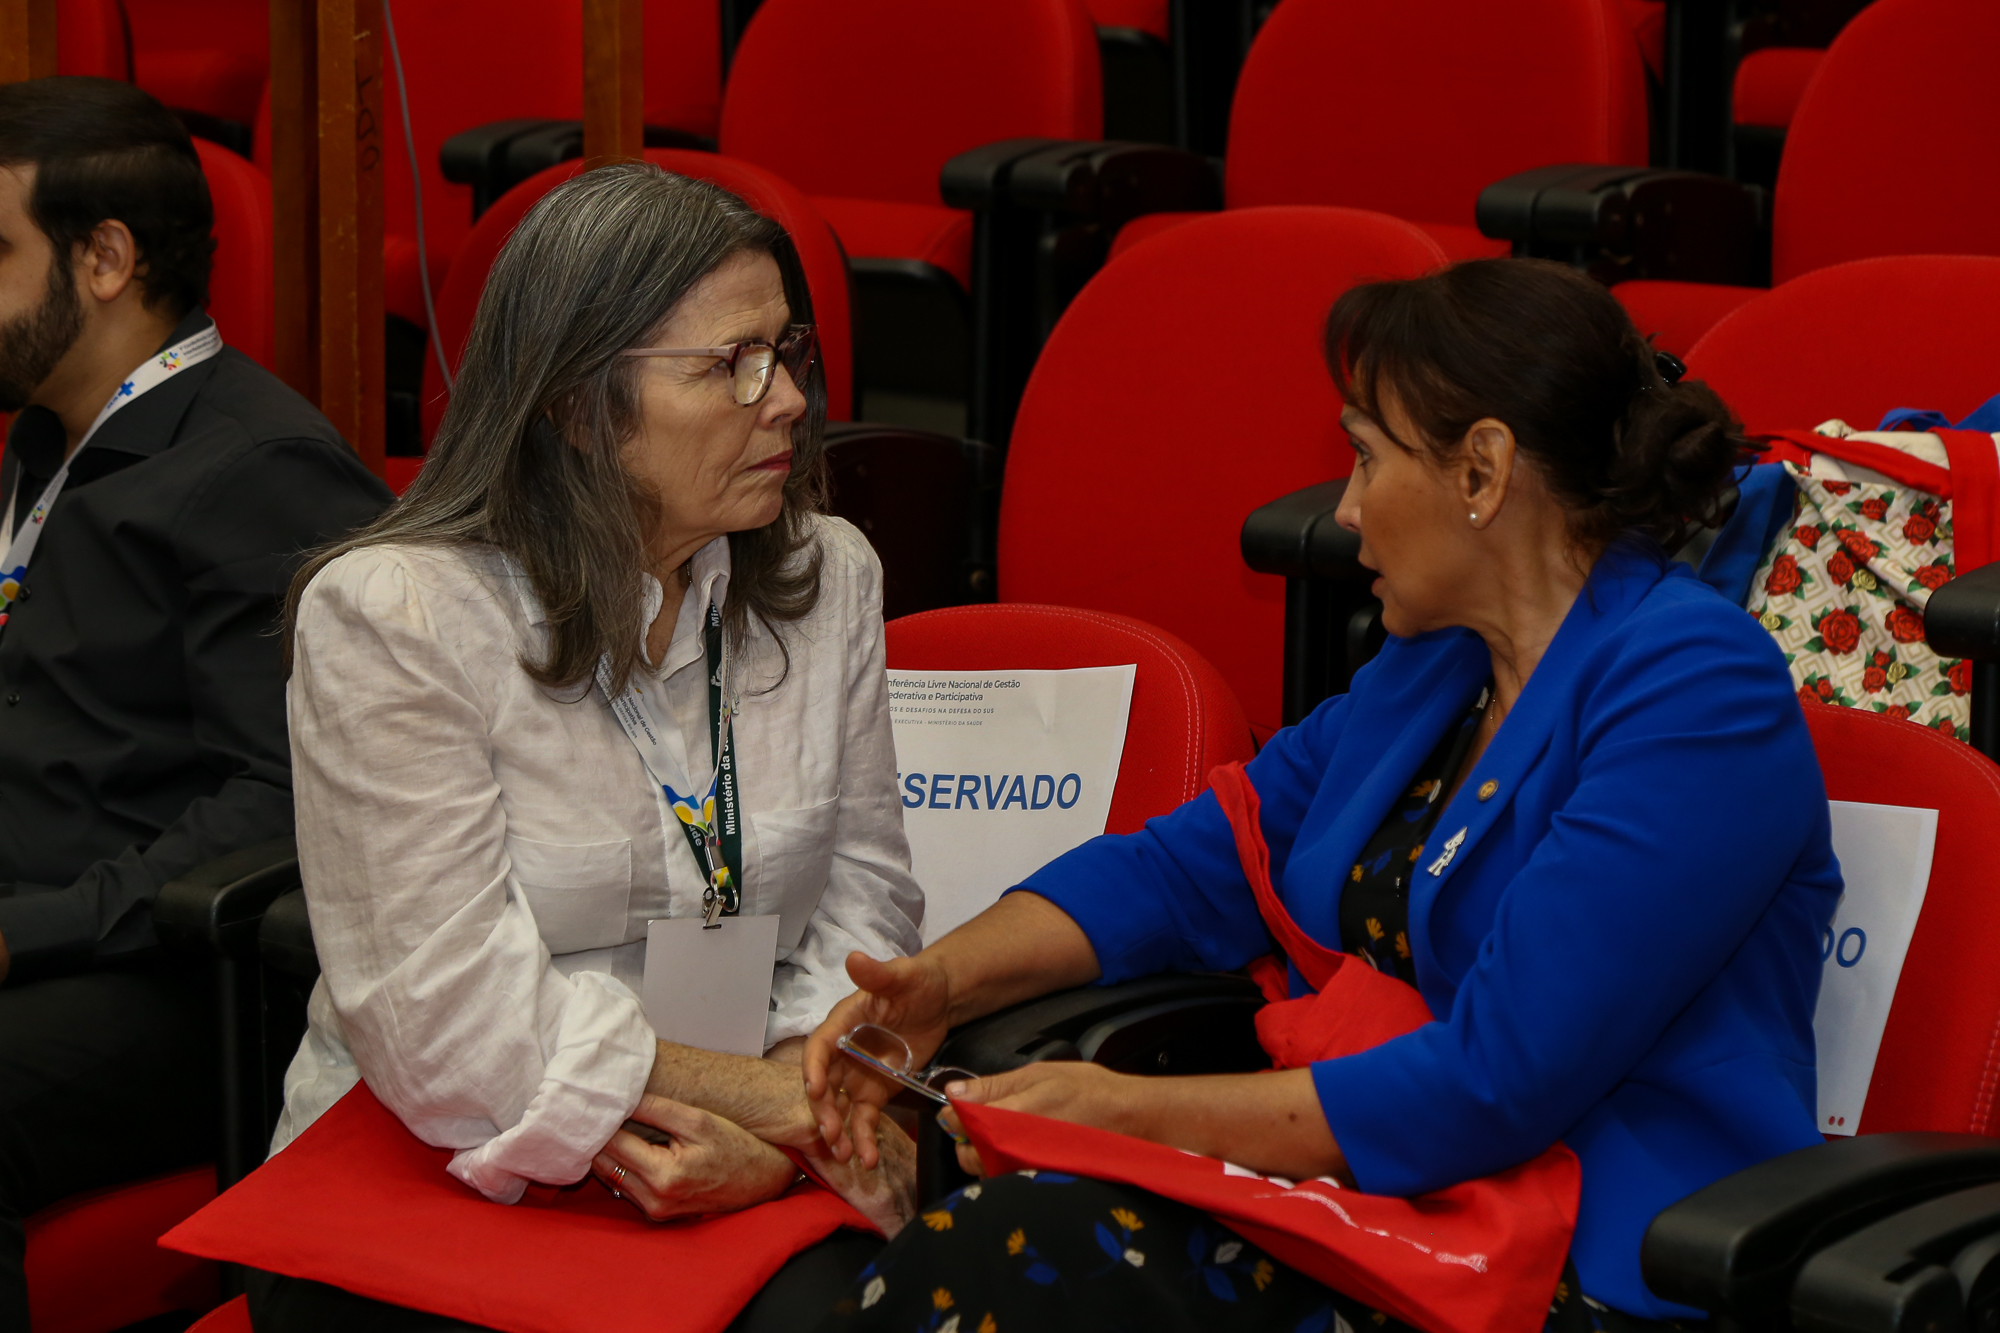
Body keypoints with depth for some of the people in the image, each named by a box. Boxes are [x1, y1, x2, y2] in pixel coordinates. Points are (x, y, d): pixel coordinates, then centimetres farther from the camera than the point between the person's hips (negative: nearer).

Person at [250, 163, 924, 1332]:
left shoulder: (831, 579, 9)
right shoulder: (387, 617, -10)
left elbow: (862, 895, 7)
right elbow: (454, 1022, -15)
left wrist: (782, 1127, -14)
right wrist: (790, 1102, -15)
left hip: (750, 1193, 4)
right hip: (420, 1207, -4)